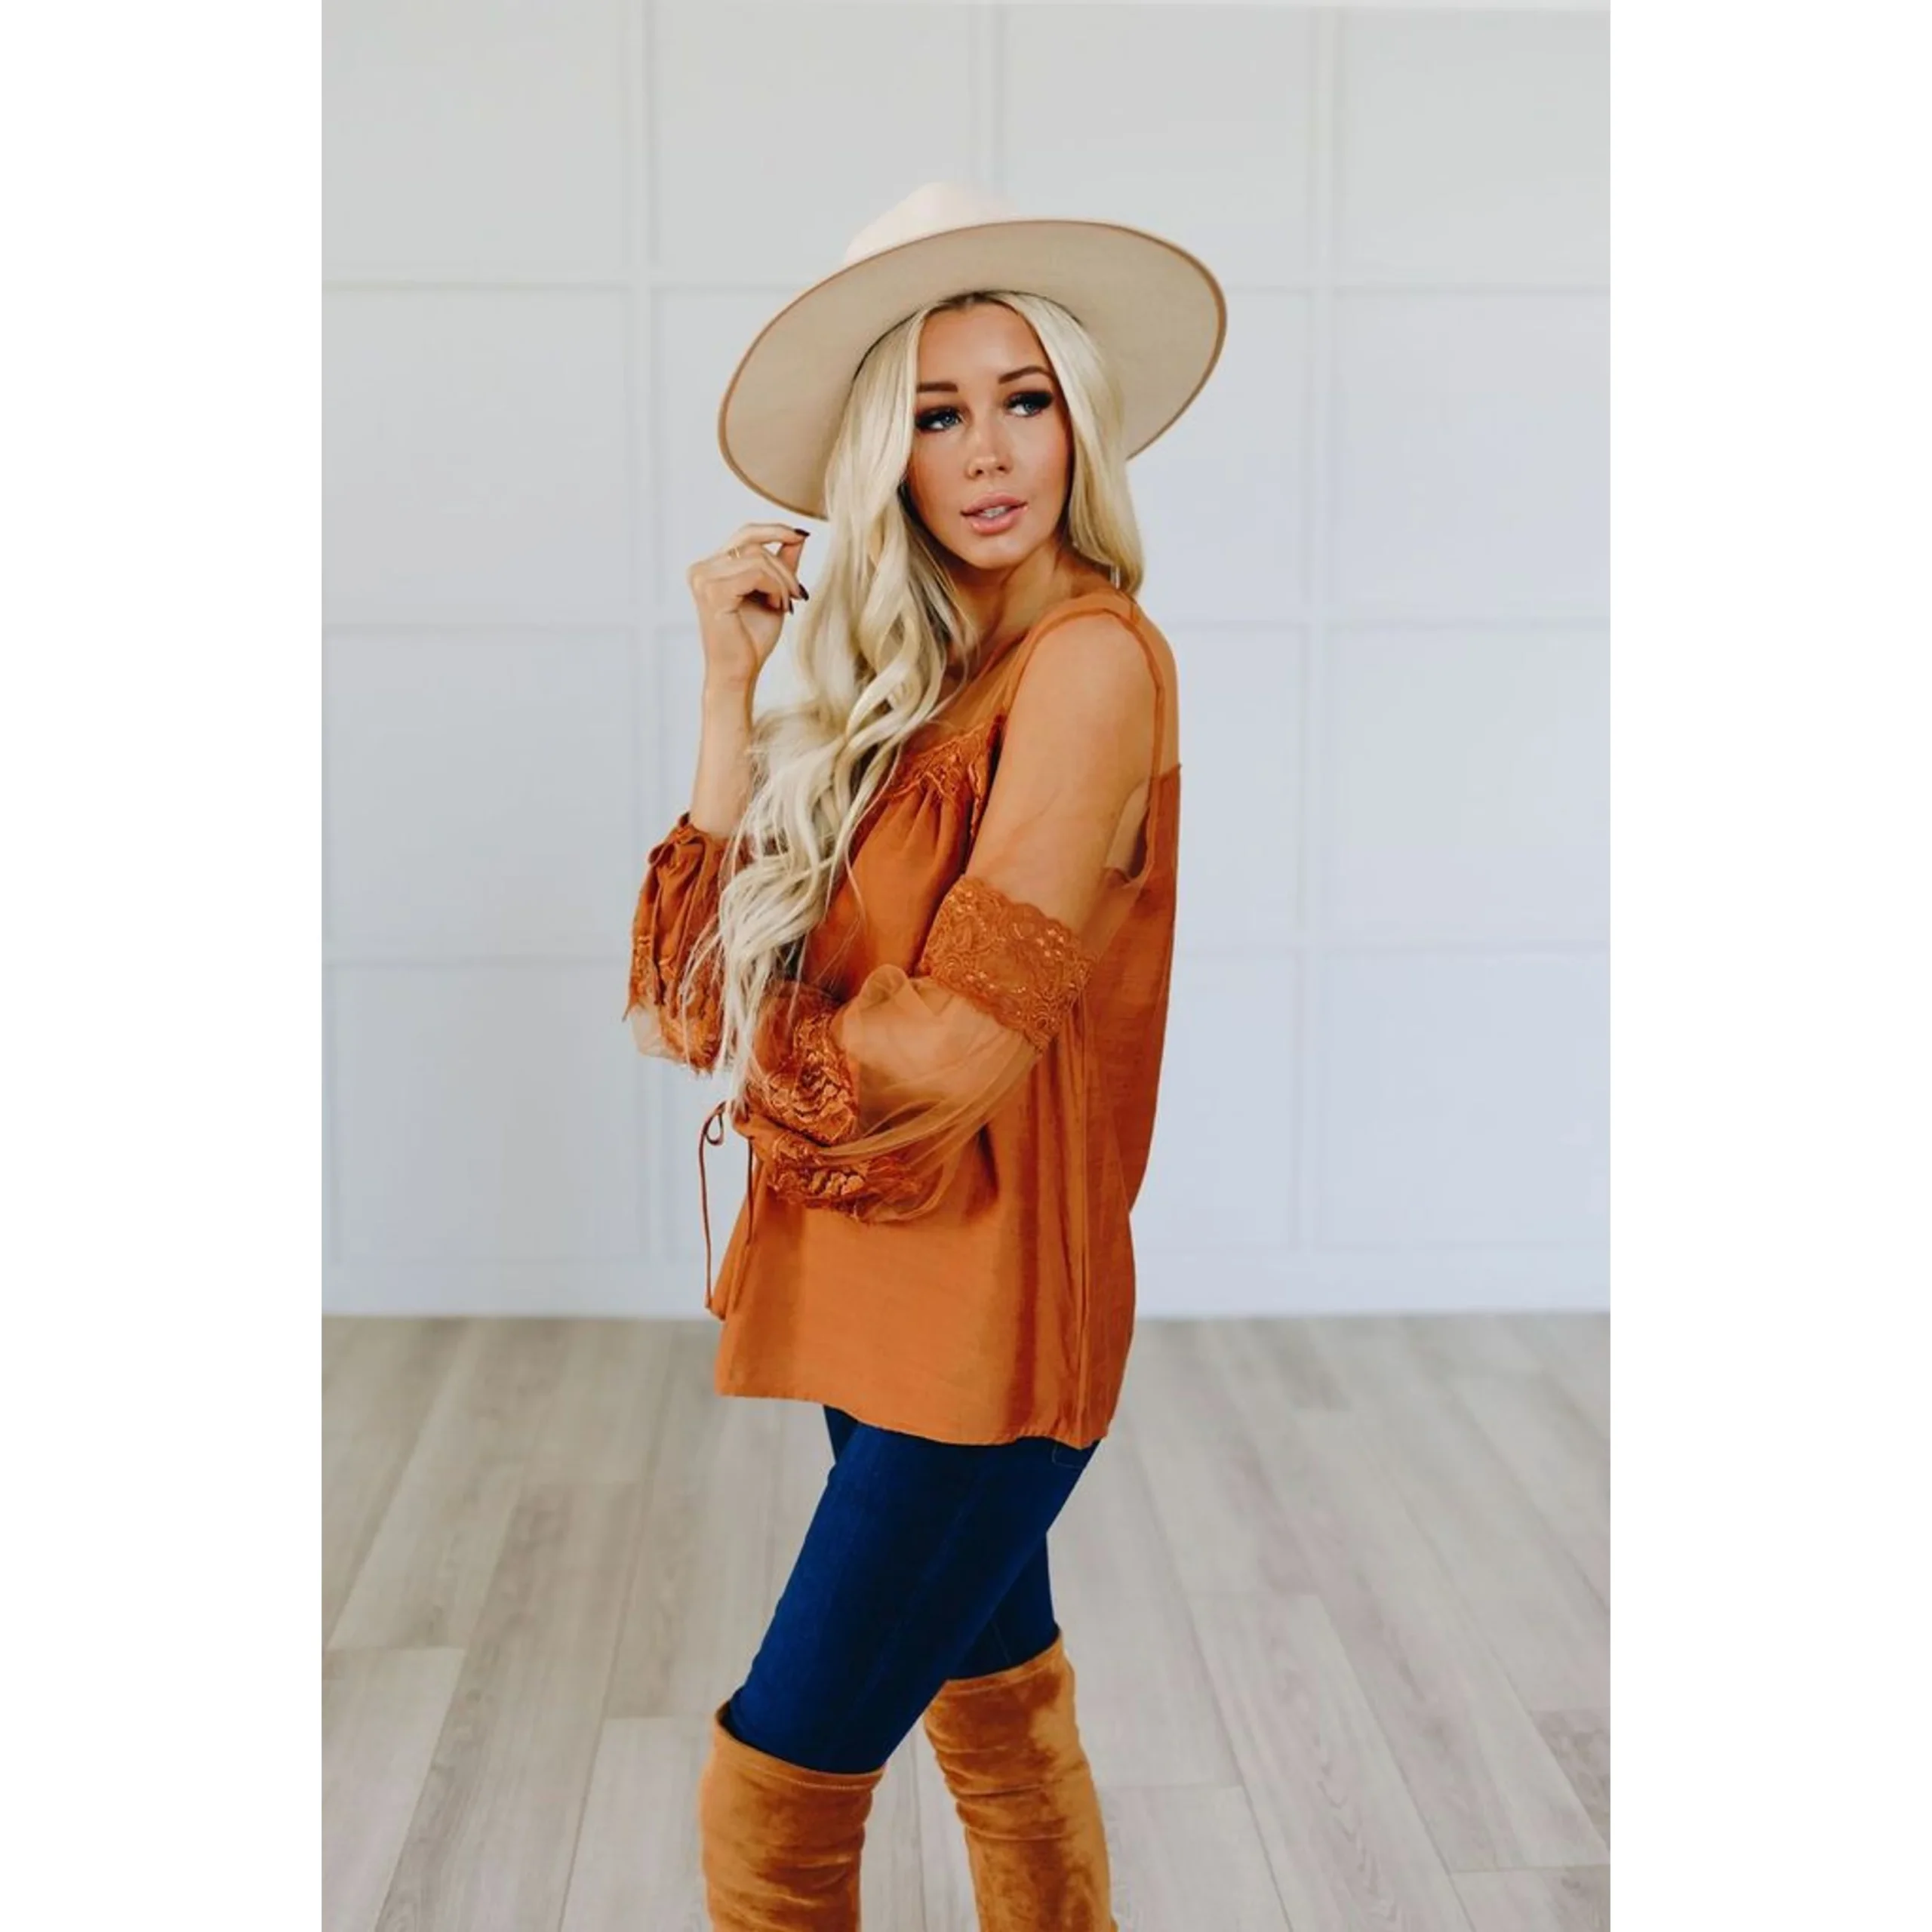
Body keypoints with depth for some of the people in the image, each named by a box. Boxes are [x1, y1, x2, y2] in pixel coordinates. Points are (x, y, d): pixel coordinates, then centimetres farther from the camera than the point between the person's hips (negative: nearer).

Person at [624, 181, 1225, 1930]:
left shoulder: (1091, 657, -16)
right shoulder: (911, 680, 8)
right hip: (891, 1286, 8)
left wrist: (781, 1063, -1)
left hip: (991, 1299, -8)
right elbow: (722, 985, -1)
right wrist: (733, 688, -6)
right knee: (998, 1704, 22)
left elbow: (955, 1036, -20)